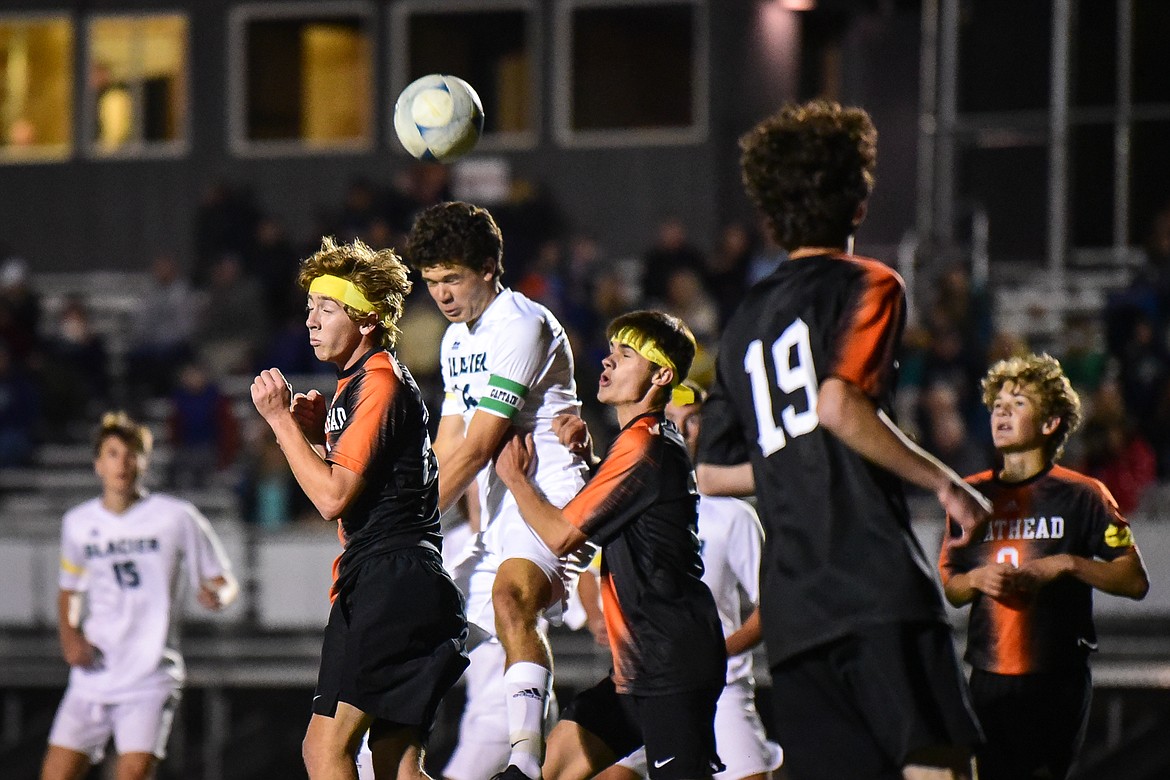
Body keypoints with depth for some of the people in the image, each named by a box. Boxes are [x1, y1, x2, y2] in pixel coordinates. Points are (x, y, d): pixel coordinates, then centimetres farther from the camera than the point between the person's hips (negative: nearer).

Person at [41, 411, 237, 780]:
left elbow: (223, 582, 3)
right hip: (93, 676, 4)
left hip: (151, 676, -4)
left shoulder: (177, 518, -3)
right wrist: (70, 636, 3)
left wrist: (217, 595, -21)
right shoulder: (78, 523, 8)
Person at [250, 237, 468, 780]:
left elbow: (334, 497, -18)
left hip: (391, 586, -11)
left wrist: (281, 419, -10)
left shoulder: (381, 383, -10)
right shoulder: (355, 384, 21)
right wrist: (318, 434, 13)